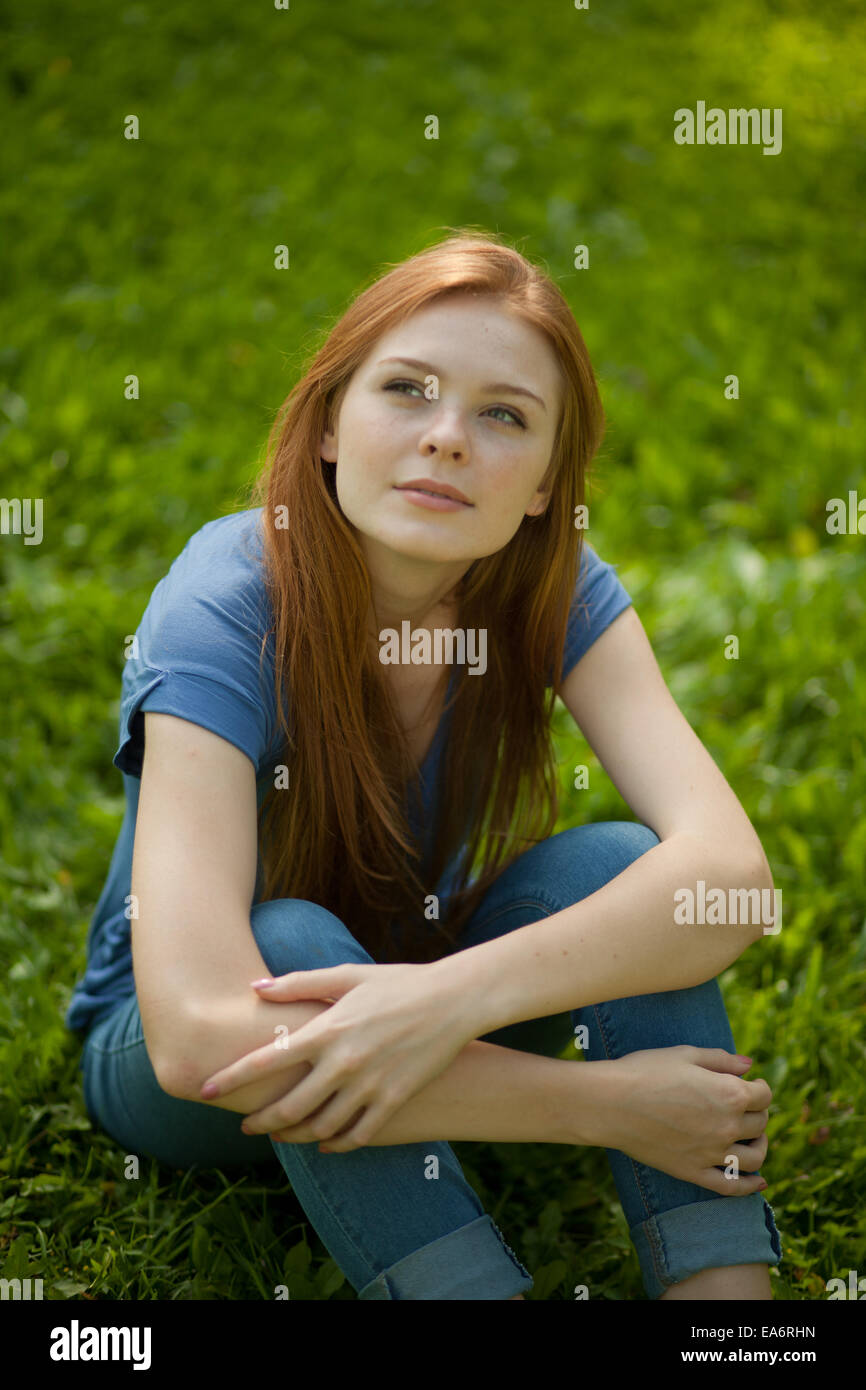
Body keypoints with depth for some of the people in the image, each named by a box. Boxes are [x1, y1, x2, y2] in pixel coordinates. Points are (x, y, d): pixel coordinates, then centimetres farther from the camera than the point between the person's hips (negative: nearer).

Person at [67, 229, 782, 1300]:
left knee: (613, 861, -23)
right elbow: (203, 1035, -41)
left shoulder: (559, 591, -16)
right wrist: (603, 1103, -41)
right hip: (161, 1062, -3)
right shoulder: (228, 607, -29)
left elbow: (729, 868, -29)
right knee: (292, 944, -35)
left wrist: (453, 996, -45)